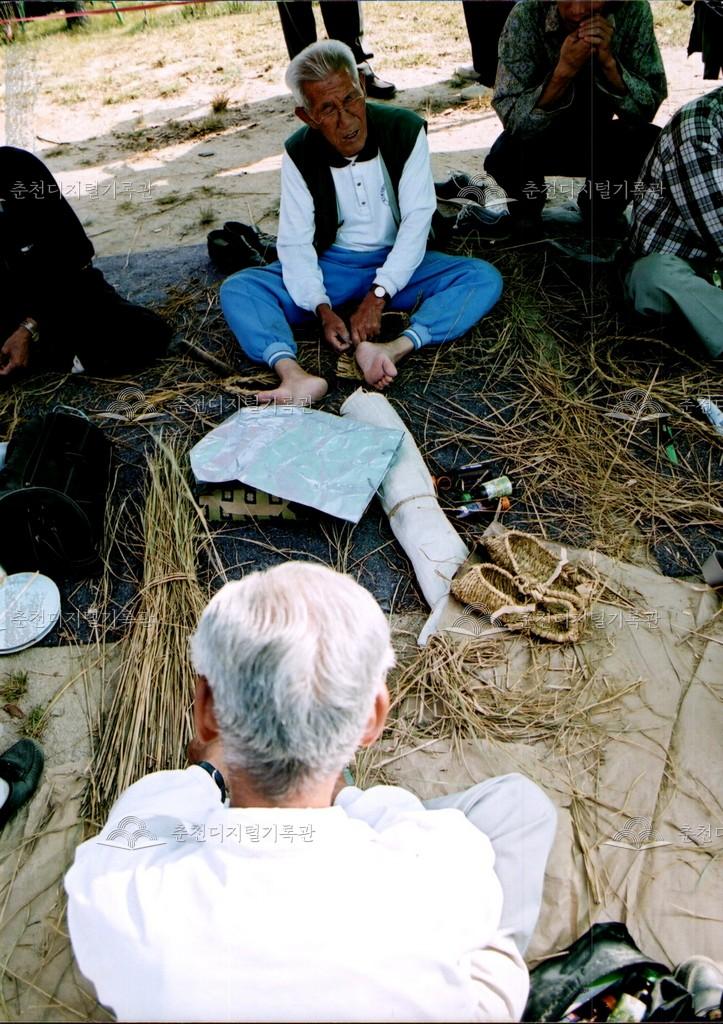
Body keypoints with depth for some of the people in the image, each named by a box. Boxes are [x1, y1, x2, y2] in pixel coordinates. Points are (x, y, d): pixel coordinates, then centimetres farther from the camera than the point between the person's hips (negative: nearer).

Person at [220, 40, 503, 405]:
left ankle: (395, 349, -47)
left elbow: (417, 220, -15)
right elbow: (295, 242, -11)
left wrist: (378, 295, -26)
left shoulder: (405, 130, -11)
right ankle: (295, 375, -46)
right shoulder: (298, 155, -8)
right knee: (236, 289, -21)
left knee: (485, 278, -26)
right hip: (331, 266, 1)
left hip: (397, 263, 0)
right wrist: (322, 308, -28)